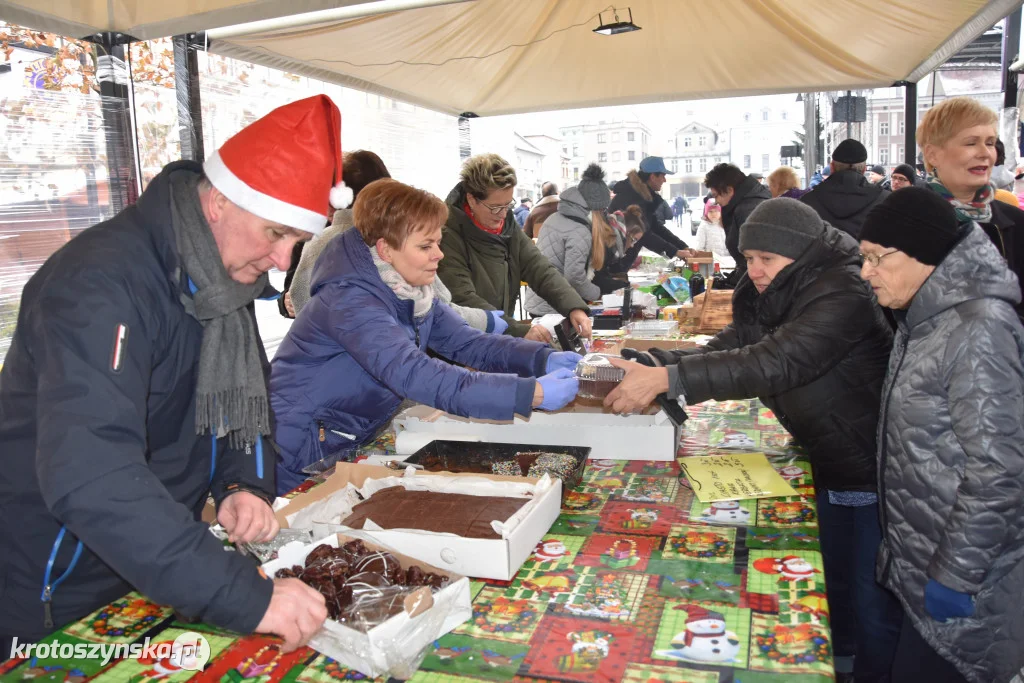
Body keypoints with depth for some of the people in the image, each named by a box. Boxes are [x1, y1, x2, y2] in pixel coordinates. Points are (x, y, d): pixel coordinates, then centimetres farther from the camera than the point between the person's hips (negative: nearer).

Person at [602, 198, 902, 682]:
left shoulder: (843, 295, -26)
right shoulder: (771, 295, 2)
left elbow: (774, 362, -39)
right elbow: (723, 351, -5)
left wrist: (666, 378, -43)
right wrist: (648, 364, -22)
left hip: (874, 473, -8)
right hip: (831, 465, 8)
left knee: (873, 606, 6)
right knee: (837, 589, 22)